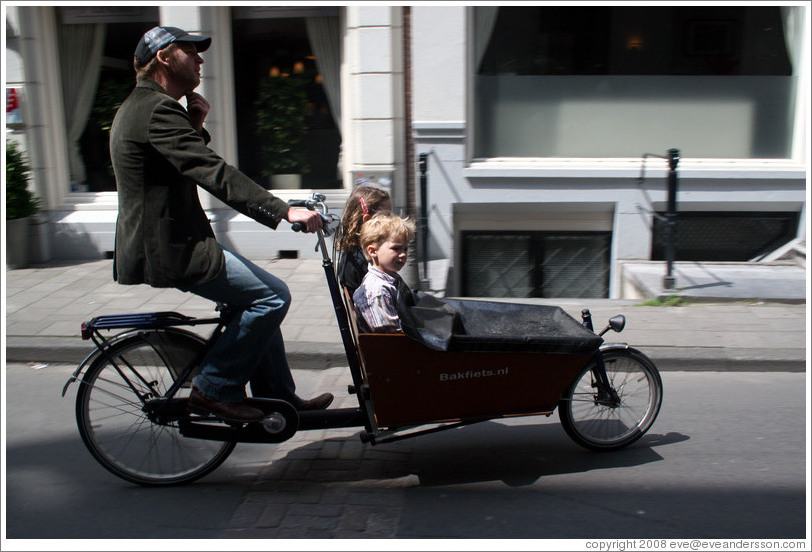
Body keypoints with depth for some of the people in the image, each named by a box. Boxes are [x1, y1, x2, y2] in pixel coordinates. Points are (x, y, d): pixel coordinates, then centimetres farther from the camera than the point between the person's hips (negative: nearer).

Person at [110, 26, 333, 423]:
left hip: (155, 244, 11)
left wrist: (196, 127, 6)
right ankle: (214, 389, -1)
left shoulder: (137, 106, 18)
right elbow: (214, 175, -27)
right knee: (273, 295, -11)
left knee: (259, 295, 17)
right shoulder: (157, 109, -17)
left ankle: (277, 395, 23)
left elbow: (190, 166, 22)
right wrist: (284, 211, -30)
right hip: (168, 252, -11)